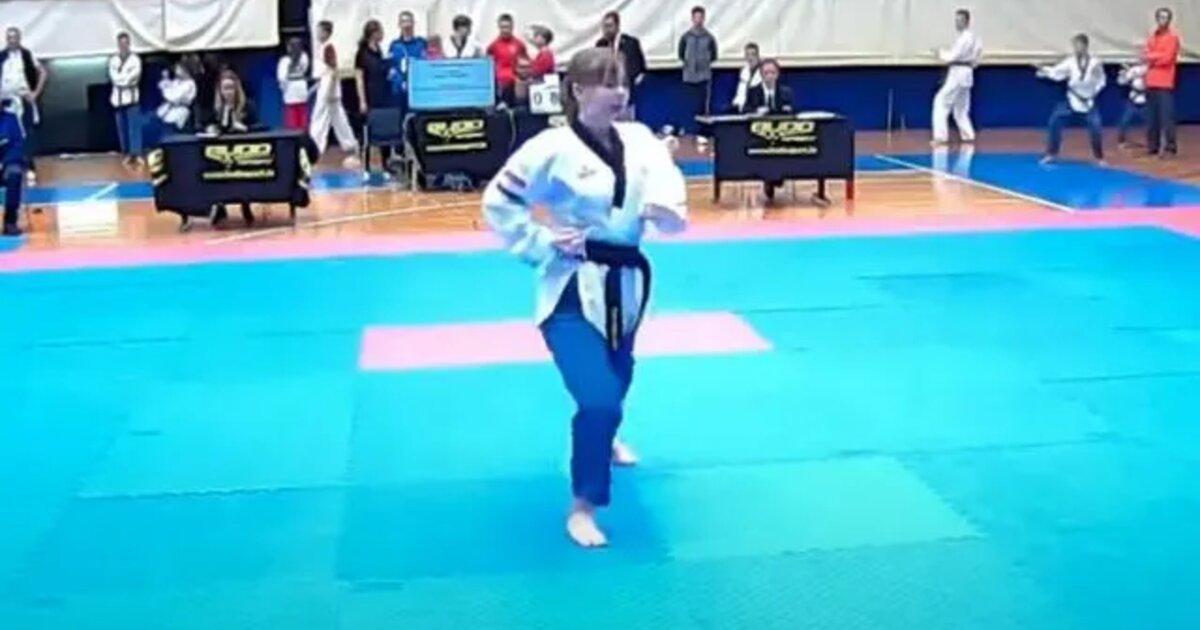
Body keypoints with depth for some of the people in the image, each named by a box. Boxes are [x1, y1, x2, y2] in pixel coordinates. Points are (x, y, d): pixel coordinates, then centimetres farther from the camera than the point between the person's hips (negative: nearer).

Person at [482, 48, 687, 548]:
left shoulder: (640, 140, -3)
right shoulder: (553, 148, -16)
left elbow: (668, 197, -13)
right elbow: (498, 202, -10)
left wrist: (665, 208, -35)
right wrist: (541, 244, -15)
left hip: (625, 280, 6)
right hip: (574, 289, -6)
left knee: (615, 379, 26)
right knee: (599, 398, -16)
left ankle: (602, 436, 61)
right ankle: (582, 506, 2)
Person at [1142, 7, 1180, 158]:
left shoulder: (1172, 37, -5)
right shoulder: (1152, 37, 16)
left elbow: (1167, 57, -13)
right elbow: (1145, 55, 11)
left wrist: (1151, 57, -3)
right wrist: (1157, 57, -8)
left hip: (1165, 83, -7)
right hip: (1151, 82, 7)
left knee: (1167, 116, -10)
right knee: (1151, 117, 9)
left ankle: (1170, 148, -7)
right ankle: (1152, 146, 15)